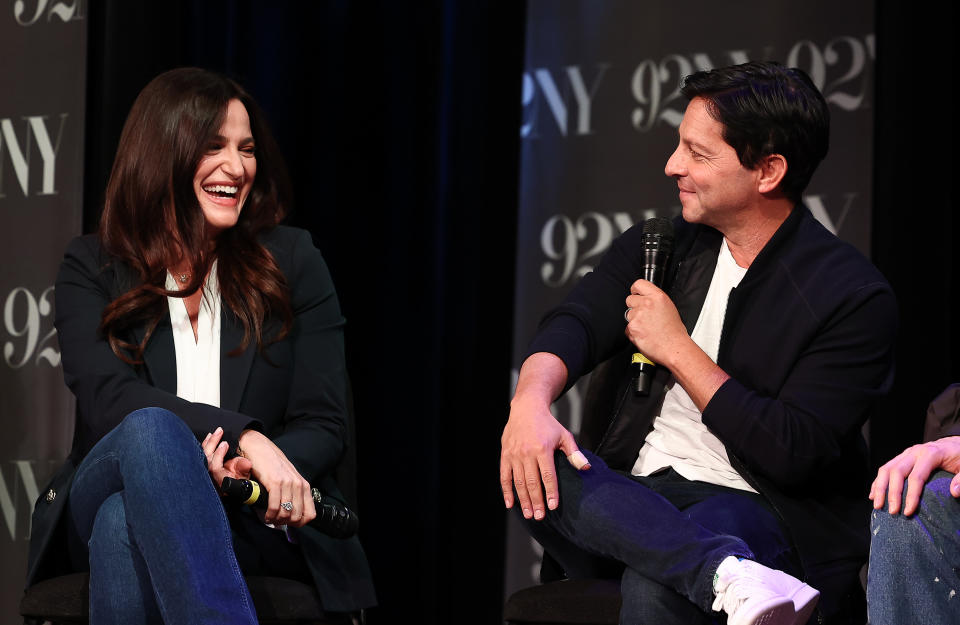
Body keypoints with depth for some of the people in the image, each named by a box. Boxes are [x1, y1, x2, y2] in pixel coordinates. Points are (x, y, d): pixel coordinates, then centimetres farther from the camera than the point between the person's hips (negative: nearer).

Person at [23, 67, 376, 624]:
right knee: (150, 430, -36)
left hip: (253, 521, 0)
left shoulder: (294, 261, 10)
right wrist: (245, 437, -25)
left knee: (124, 525, -35)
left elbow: (325, 425, 4)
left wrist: (260, 467, -20)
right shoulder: (92, 269, 9)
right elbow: (108, 399, -9)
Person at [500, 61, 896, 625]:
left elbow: (795, 454, -15)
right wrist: (530, 401, -25)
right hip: (630, 496, 7)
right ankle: (727, 574, -44)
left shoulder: (854, 296, -7)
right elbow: (574, 323, -1)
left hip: (751, 509, -7)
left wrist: (677, 349, -9)